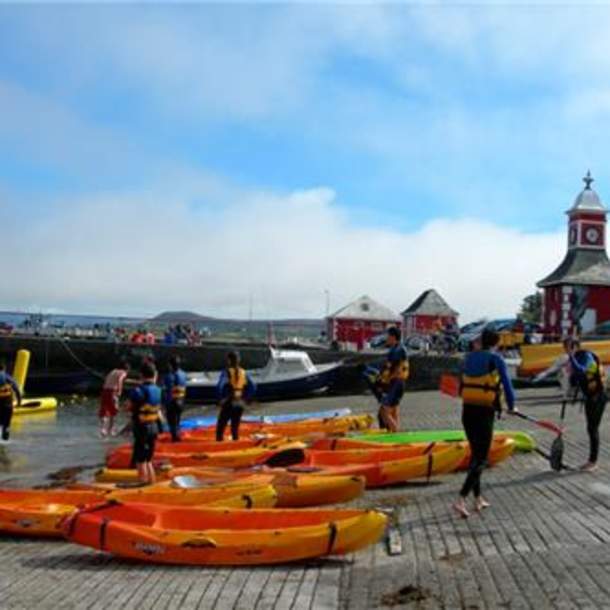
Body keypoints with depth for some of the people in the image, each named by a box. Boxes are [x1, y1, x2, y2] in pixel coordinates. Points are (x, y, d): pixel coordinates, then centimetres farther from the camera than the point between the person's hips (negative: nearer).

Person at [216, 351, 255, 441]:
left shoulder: (226, 372, -10)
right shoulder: (243, 373, 5)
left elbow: (219, 387, -22)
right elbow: (253, 387, 5)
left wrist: (220, 398, -7)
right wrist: (246, 398, 12)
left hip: (228, 404, -5)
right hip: (239, 404, 5)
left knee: (220, 428, 4)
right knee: (235, 428, 15)